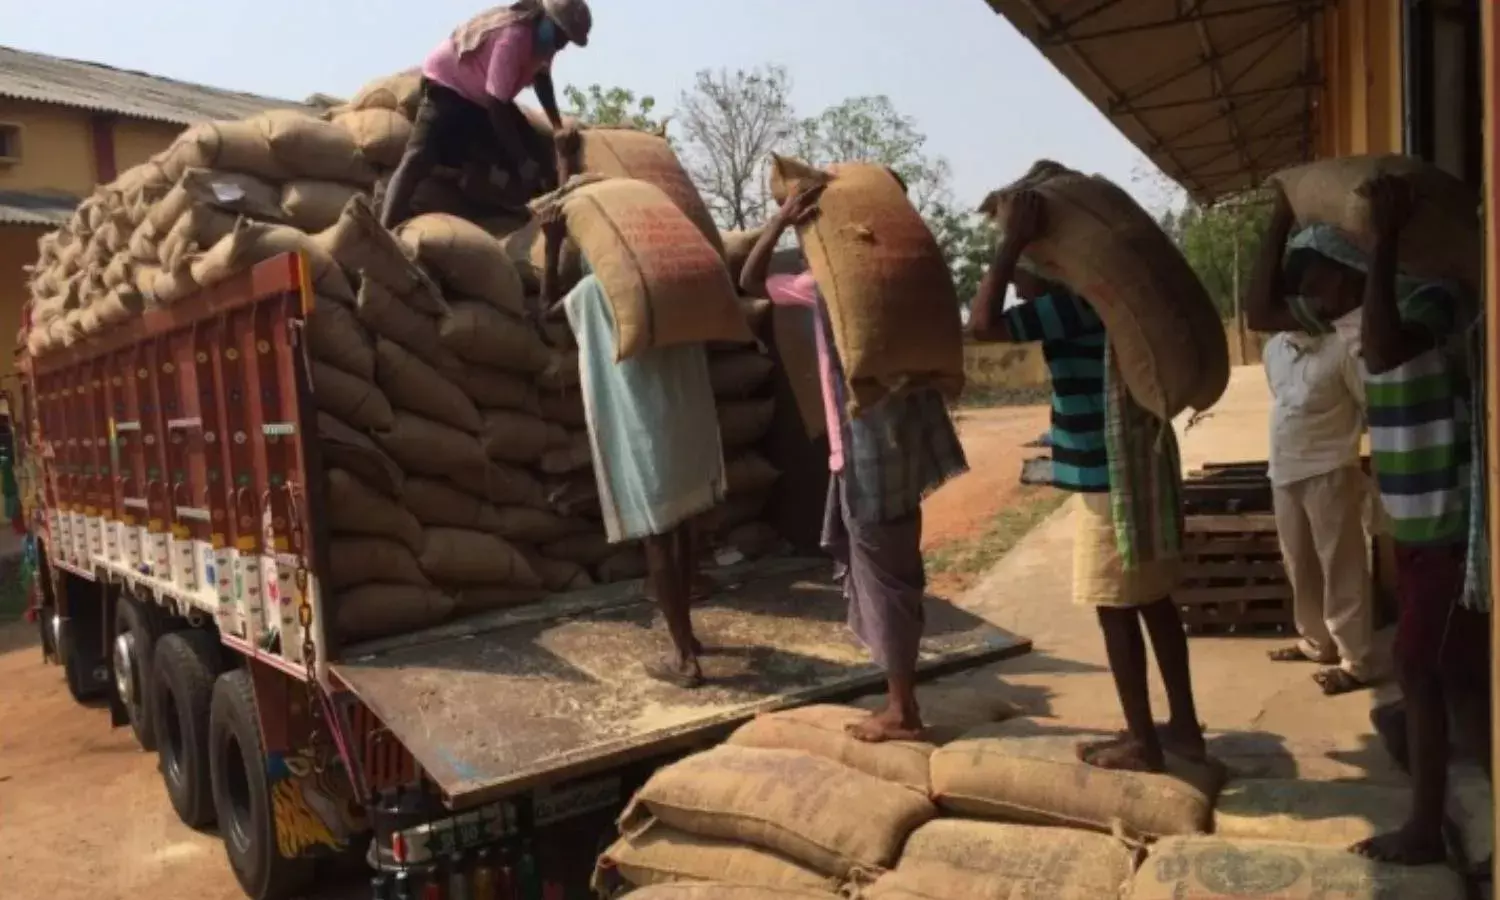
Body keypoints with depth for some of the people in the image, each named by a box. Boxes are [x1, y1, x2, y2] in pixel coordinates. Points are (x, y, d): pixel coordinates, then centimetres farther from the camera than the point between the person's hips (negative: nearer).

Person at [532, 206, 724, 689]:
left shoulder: (599, 288, -7)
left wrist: (553, 244, 4)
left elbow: (549, 308, 10)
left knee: (656, 542, 0)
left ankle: (685, 658, 4)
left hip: (639, 434, -6)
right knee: (680, 531, 18)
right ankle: (685, 633, 32)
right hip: (686, 426, 6)